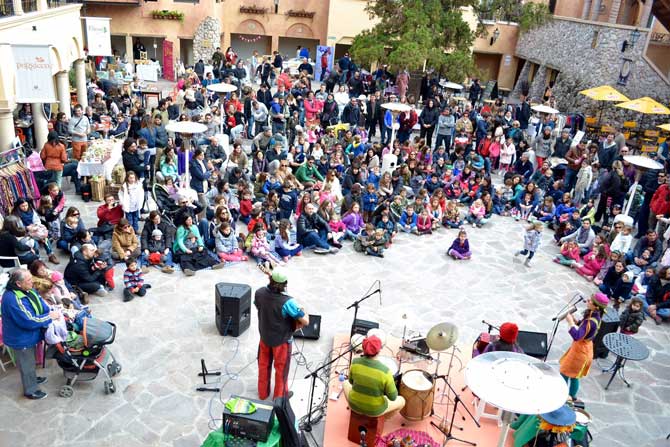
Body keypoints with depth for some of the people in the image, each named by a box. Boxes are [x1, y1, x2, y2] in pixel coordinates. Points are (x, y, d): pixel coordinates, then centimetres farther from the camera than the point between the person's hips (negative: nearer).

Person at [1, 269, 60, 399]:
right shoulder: (12, 299, -34)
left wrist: (51, 312, -17)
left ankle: (33, 379, 53)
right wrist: (50, 317, -24)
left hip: (29, 335, 8)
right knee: (27, 364, 12)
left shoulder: (28, 290, -7)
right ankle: (30, 391, 31)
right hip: (21, 339, -8)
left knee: (31, 360, 30)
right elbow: (29, 321, -33)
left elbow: (41, 303, 3)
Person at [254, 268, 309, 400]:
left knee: (264, 365, 25)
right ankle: (279, 397, 39)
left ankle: (262, 393, 44)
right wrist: (304, 312, -7)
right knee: (281, 369, 19)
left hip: (264, 336, 4)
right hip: (281, 340, -4)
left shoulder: (259, 293, -20)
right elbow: (305, 321, -28)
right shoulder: (287, 302, -34)